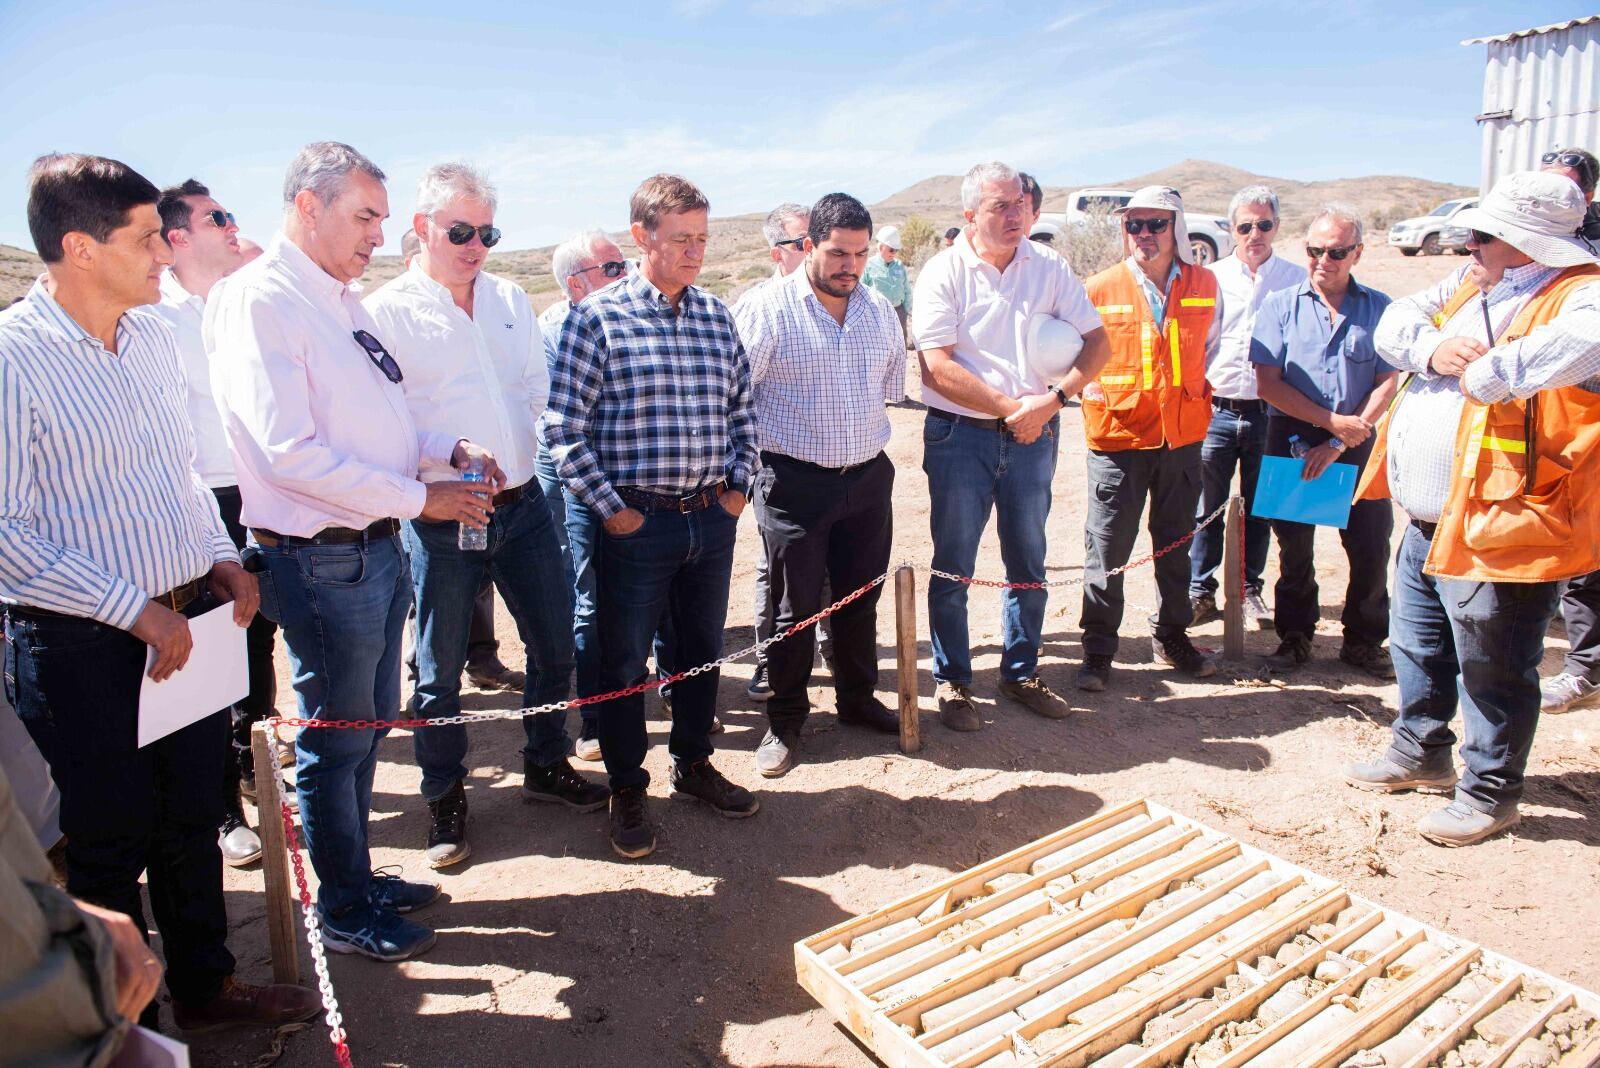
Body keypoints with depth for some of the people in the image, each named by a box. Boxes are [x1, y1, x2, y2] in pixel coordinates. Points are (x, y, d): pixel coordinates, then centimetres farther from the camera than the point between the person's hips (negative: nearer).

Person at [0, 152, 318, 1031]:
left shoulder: (153, 338, 7)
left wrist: (221, 559, 4)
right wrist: (133, 609, -17)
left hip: (187, 624, 7)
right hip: (81, 645, -6)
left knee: (195, 818, 19)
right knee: (111, 845, 9)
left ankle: (205, 985, 39)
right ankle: (124, 1030, 32)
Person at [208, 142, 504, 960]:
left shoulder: (343, 299, 12)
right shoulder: (261, 301, -16)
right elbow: (291, 455, -24)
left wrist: (452, 451, 5)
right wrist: (421, 498, -19)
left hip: (378, 548, 9)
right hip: (323, 559, -9)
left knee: (369, 726, 20)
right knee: (335, 740, 7)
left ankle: (359, 877, 39)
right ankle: (344, 912, 26)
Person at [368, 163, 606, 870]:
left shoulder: (510, 299, 10)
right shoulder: (387, 313, -7)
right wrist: (444, 469, -25)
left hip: (523, 504, 5)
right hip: (441, 519, -5)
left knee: (555, 645, 14)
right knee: (440, 671, 8)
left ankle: (546, 766, 36)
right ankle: (445, 800, 28)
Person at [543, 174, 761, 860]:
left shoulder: (717, 316, 8)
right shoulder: (597, 318, -7)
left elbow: (743, 410, 15)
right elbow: (563, 427, -9)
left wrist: (739, 485, 7)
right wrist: (610, 509, -12)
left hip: (712, 519, 5)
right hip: (634, 522, -5)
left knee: (702, 650, 17)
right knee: (624, 663, 8)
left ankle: (693, 765, 37)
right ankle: (628, 790, 26)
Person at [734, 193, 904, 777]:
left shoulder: (880, 310, 7)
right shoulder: (766, 308, -11)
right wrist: (764, 449, -4)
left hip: (868, 477, 5)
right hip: (794, 482, -5)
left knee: (861, 595, 16)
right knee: (794, 605, 4)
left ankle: (858, 698, 36)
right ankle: (785, 721, 20)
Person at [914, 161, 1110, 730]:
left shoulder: (1049, 267, 3)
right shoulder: (944, 272, -7)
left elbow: (1096, 342, 1)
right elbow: (937, 367, -15)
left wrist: (1051, 400, -14)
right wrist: (1010, 406, -15)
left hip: (1034, 434, 4)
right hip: (960, 434, -3)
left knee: (1028, 560, 13)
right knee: (952, 565, 4)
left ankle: (1021, 673, 28)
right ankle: (952, 682, 18)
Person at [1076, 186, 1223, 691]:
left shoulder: (1204, 284, 3)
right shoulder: (1100, 289, -6)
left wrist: (1196, 390, 12)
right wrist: (1094, 393, -8)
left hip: (1184, 436, 4)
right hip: (1117, 438, -3)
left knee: (1176, 544, 16)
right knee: (1107, 550, 1)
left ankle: (1171, 636, 33)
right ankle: (1097, 651, 14)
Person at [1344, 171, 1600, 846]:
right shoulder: (1470, 285, 12)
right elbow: (1393, 325, 9)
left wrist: (1484, 373, -25)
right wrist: (1434, 348, -12)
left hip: (1498, 530, -9)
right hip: (1428, 519, 9)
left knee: (1492, 670, 5)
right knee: (1416, 646, 22)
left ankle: (1489, 791, 24)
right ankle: (1421, 753, 42)